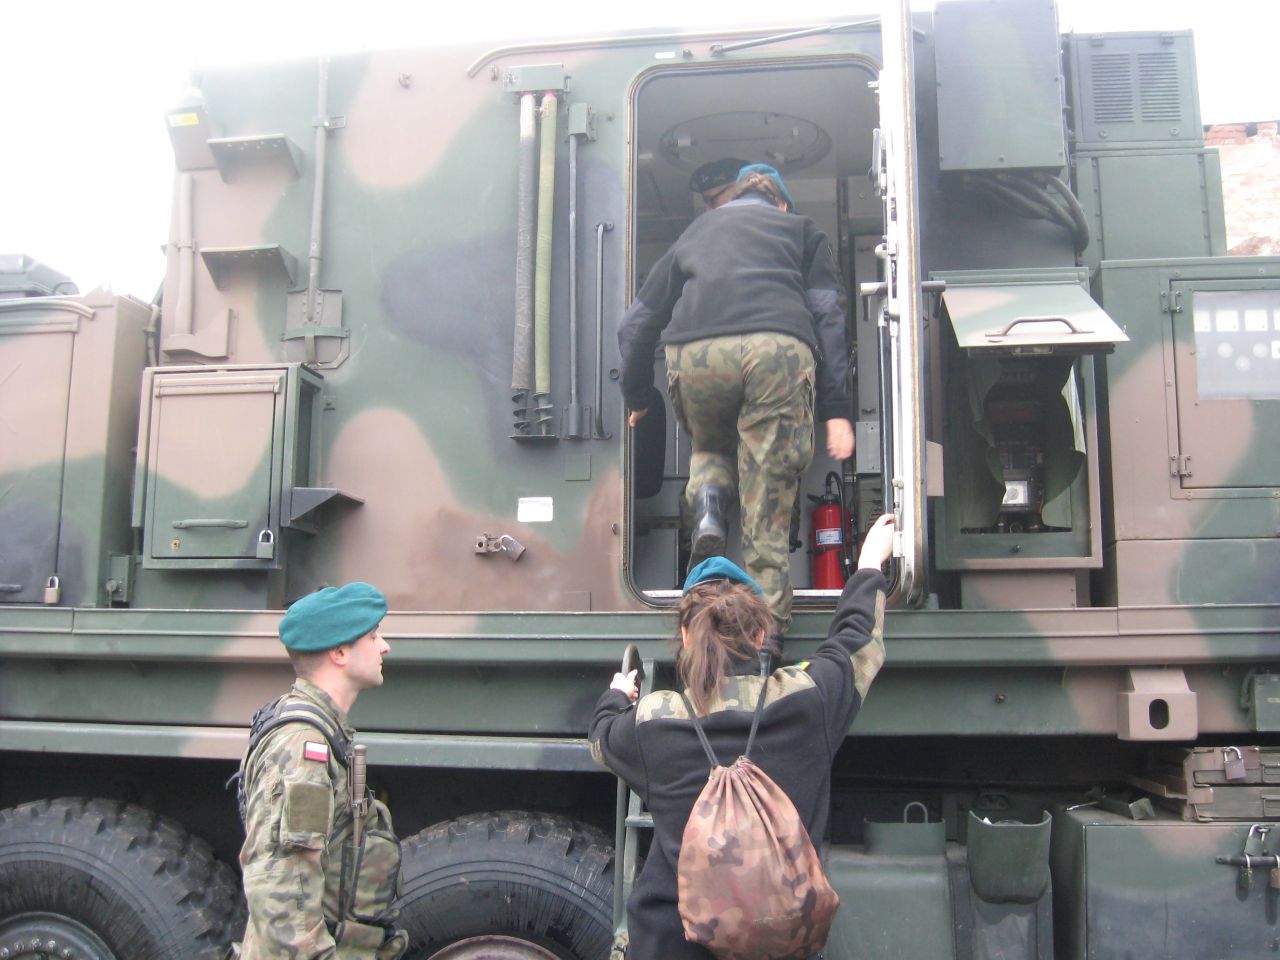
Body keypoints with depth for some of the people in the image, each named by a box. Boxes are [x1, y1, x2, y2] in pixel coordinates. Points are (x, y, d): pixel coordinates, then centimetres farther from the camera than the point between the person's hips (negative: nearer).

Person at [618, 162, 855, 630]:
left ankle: (707, 511, -2)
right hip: (778, 350, -1)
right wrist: (836, 409, 10)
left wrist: (636, 398, 45)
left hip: (694, 355, 2)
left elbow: (636, 322, 31)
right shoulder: (801, 229, 31)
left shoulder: (695, 231, 35)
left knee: (710, 448, 28)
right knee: (768, 513, 4)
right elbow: (827, 315, 15)